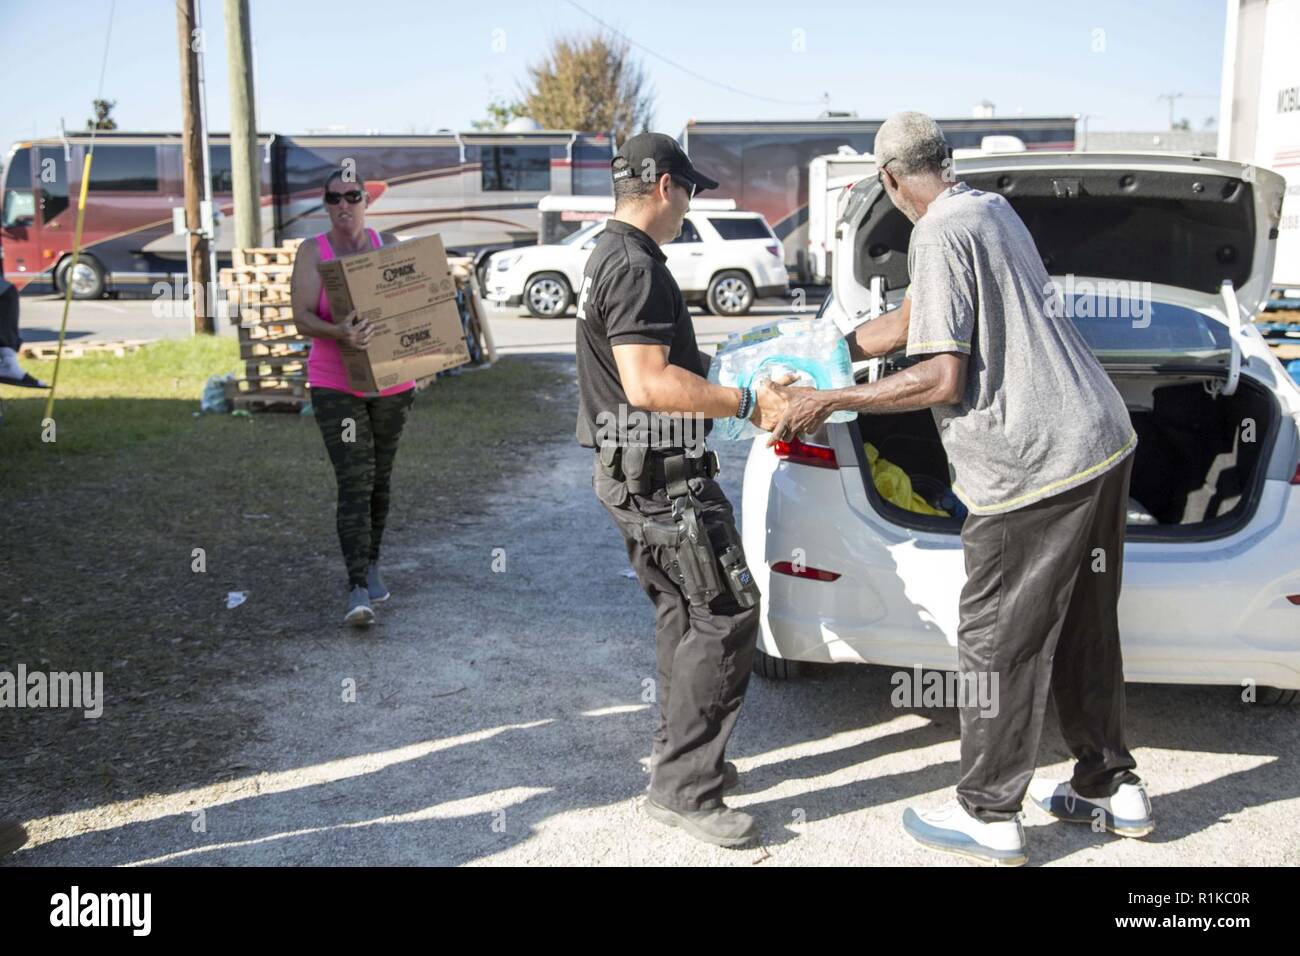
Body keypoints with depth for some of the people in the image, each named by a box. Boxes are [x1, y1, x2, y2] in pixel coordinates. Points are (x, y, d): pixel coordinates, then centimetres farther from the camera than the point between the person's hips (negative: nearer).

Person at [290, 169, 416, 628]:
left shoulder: (389, 245, 3)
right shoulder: (311, 252, -5)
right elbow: (302, 317, -15)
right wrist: (339, 334, -36)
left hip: (392, 383, 3)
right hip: (336, 386, -3)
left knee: (380, 478, 14)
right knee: (353, 483, -11)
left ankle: (372, 563, 32)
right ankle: (357, 589, -12)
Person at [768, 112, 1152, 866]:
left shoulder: (940, 237, -14)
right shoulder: (992, 209, 15)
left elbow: (941, 380, -18)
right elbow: (909, 323, 21)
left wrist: (829, 403, -9)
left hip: (1034, 467, -9)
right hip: (1101, 442, 9)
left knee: (999, 645, 4)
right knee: (1083, 628, 20)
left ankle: (989, 818, 17)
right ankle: (1112, 788, 34)